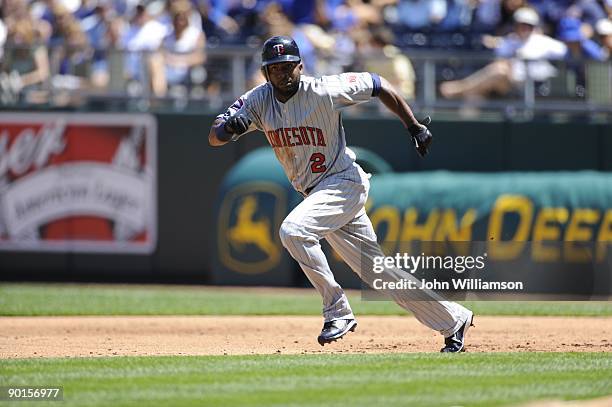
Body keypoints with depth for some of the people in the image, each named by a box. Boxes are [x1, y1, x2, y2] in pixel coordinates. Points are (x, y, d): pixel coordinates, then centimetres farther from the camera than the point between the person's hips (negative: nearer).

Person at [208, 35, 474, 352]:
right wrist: (228, 127, -34)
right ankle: (454, 320, 20)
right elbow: (214, 137, -10)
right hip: (314, 193, 6)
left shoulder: (325, 91, -16)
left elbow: (378, 85, -5)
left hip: (344, 183, -6)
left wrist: (414, 127, -5)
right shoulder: (258, 100, -4)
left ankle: (338, 311, -18)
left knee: (292, 230, -29)